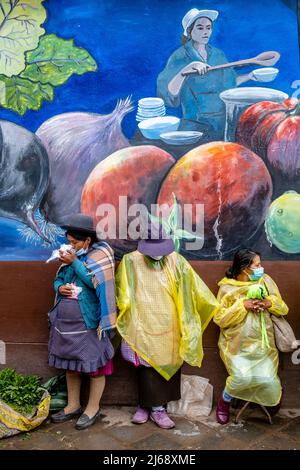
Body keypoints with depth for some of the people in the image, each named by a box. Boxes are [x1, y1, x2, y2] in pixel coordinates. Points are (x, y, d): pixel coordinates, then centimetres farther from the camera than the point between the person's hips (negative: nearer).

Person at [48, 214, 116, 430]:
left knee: (95, 365, 5)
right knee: (70, 363, 16)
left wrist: (74, 263, -17)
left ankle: (93, 408, 21)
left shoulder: (100, 254, -8)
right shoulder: (71, 255, 9)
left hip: (89, 322, -7)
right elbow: (58, 279, 16)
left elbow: (96, 282, -21)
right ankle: (73, 405, 32)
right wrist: (60, 287, -7)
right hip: (66, 321, 7)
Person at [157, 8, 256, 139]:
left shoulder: (218, 54, 8)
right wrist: (188, 68, -33)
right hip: (196, 125, -5)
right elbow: (169, 92, -22)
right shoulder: (180, 57, -8)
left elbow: (229, 83, 20)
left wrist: (249, 76, 9)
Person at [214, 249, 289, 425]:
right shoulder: (227, 288, -5)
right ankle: (225, 400, 8)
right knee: (243, 377, -26)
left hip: (263, 344, 3)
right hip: (237, 345, -2)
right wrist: (242, 306, -19)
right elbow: (220, 319, -8)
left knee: (267, 379, -17)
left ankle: (273, 398, 22)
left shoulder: (266, 281, 3)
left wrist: (270, 302, -14)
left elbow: (283, 309, 8)